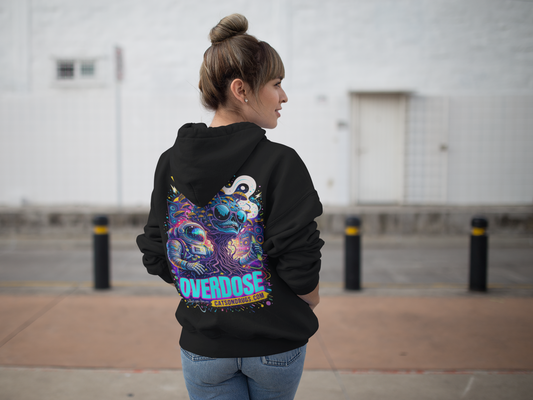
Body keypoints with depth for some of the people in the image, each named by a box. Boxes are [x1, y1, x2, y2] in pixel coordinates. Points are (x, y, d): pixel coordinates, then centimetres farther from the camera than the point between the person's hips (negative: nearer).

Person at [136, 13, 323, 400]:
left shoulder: (170, 163, -3)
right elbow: (299, 264, -17)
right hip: (276, 344, -2)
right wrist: (310, 299, 3)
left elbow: (156, 256, 1)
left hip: (203, 344, 2)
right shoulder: (280, 162, -16)